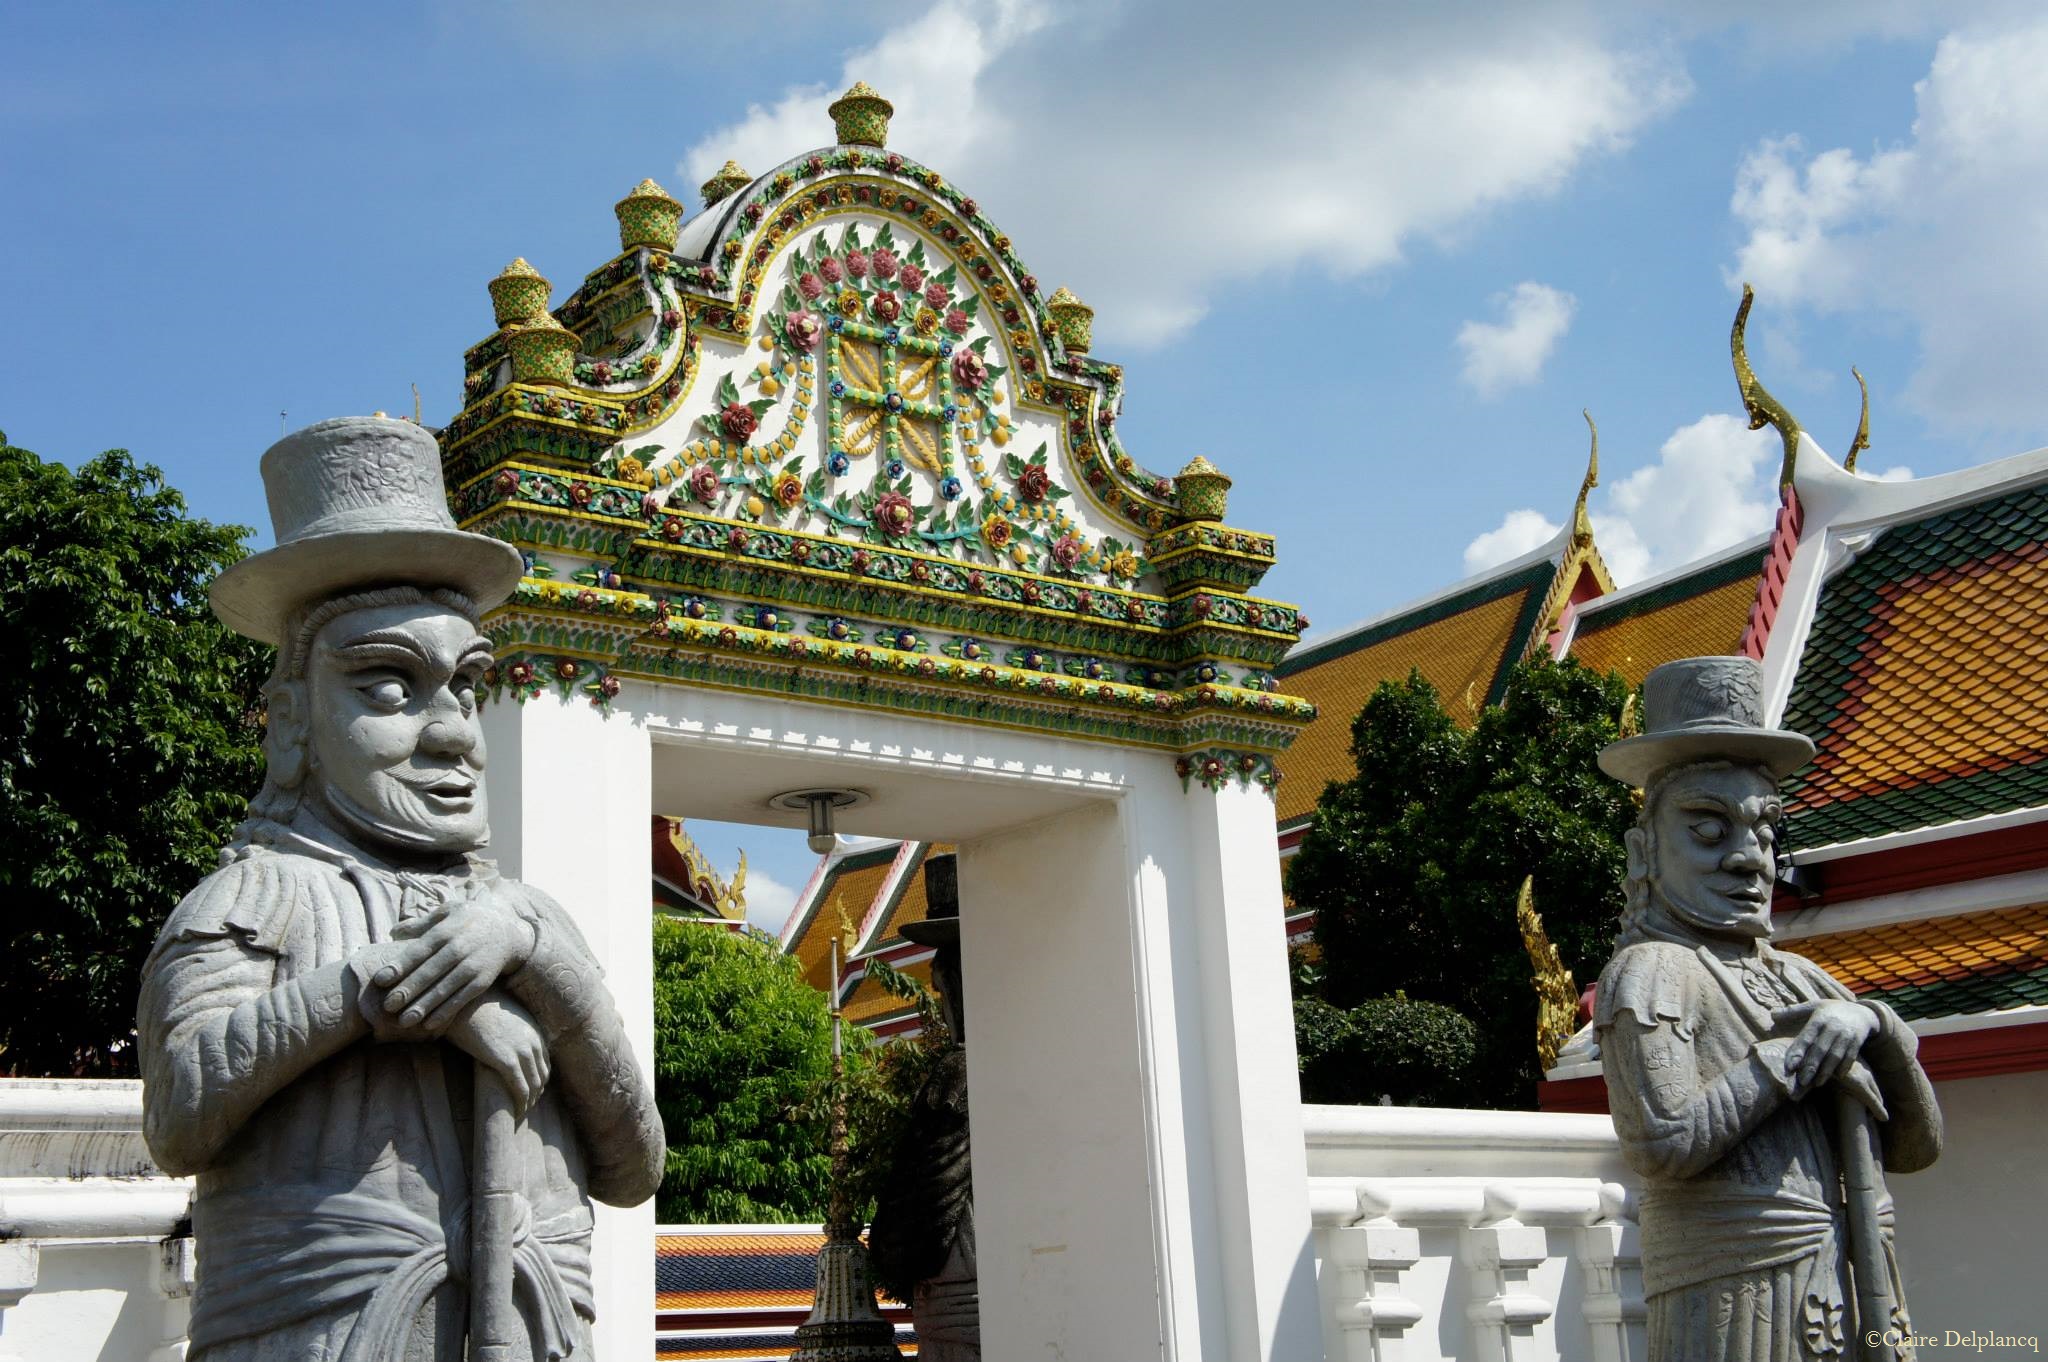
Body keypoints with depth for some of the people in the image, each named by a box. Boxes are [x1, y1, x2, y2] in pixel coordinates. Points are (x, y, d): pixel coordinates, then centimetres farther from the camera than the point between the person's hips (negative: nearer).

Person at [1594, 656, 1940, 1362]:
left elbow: (1915, 1145, 13)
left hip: (1863, 1303, 7)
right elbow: (1663, 1145, -21)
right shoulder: (1650, 973, -6)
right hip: (1741, 1304, -6)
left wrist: (1874, 1027, -4)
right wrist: (1800, 1052, -12)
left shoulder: (1801, 979, 15)